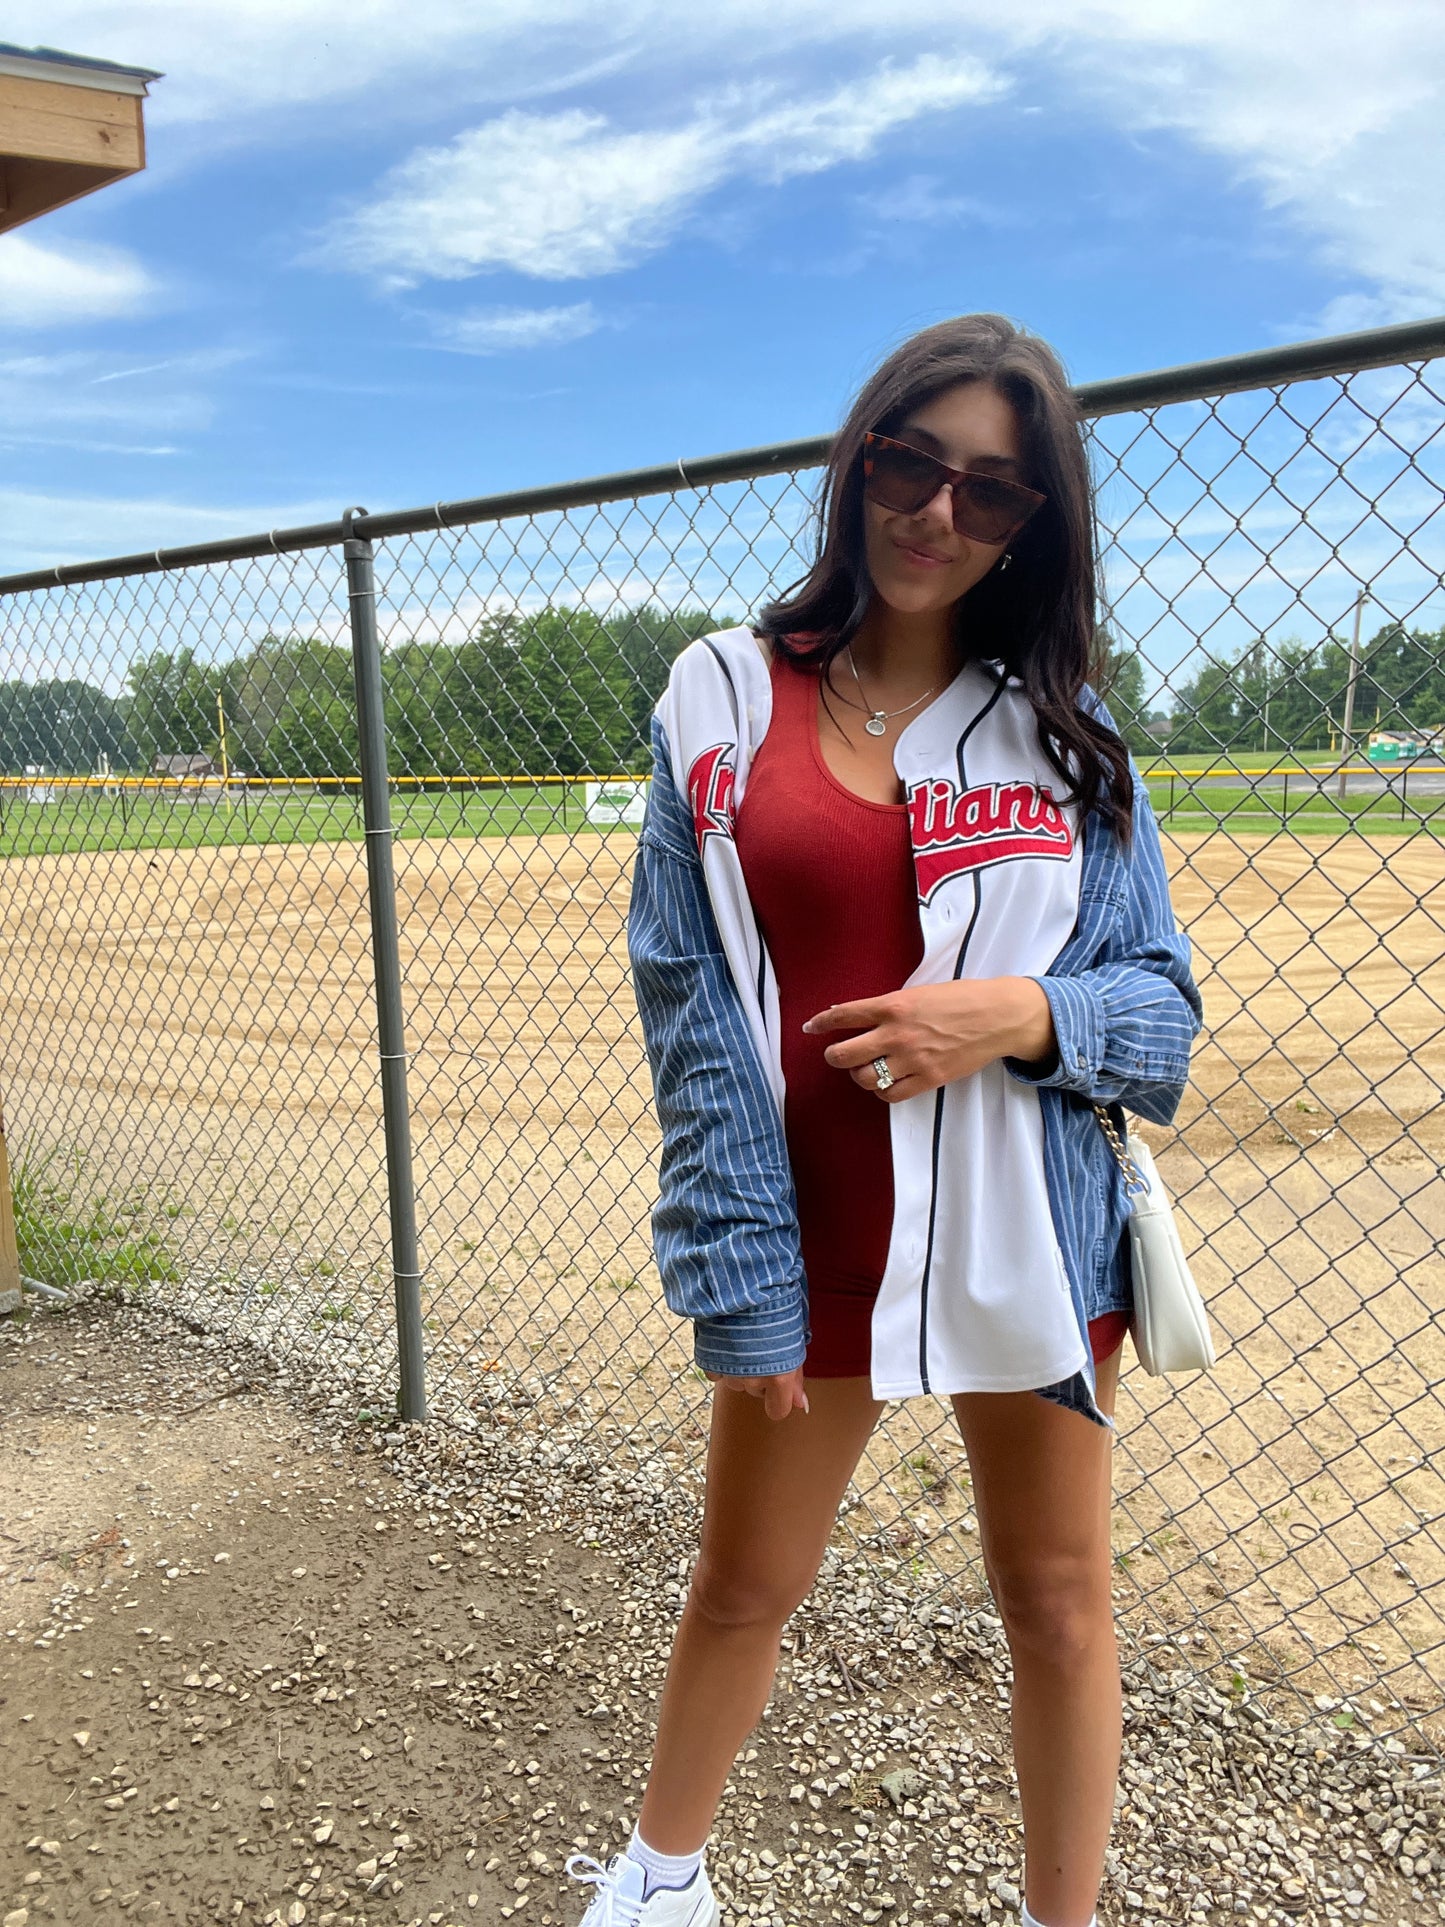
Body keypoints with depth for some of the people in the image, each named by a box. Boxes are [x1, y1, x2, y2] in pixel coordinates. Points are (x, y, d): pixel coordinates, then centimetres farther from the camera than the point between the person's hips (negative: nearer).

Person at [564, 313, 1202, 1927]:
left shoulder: (1061, 729, 2)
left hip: (1027, 1236, 1)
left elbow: (1161, 1004, 3)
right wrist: (739, 1270, -10)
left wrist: (1025, 1017, -19)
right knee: (741, 1585, 17)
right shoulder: (726, 698, -2)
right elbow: (691, 1004, -5)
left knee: (1058, 1600, 14)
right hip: (812, 1241, 0)